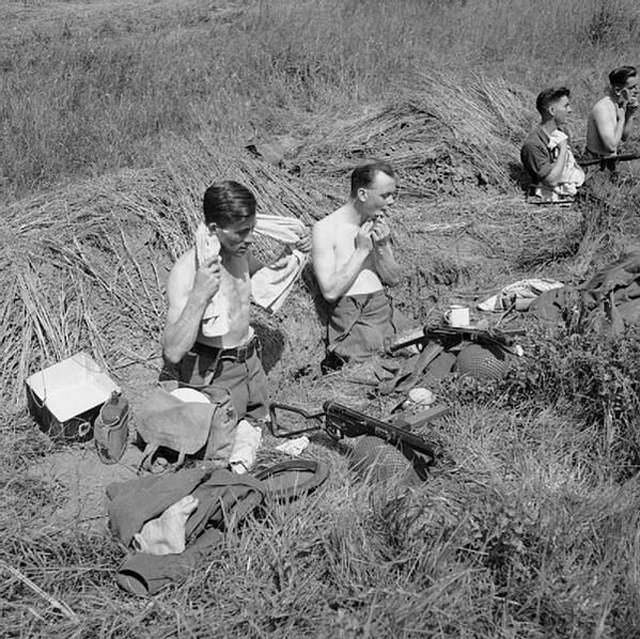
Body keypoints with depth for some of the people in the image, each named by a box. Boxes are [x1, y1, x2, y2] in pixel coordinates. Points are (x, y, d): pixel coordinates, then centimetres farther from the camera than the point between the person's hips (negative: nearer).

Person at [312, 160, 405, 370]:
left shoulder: (379, 224, 14)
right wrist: (362, 251, -11)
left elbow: (394, 279, 14)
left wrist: (382, 248, -4)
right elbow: (330, 291, -13)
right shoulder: (325, 229, -6)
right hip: (351, 319, -6)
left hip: (384, 310, 6)